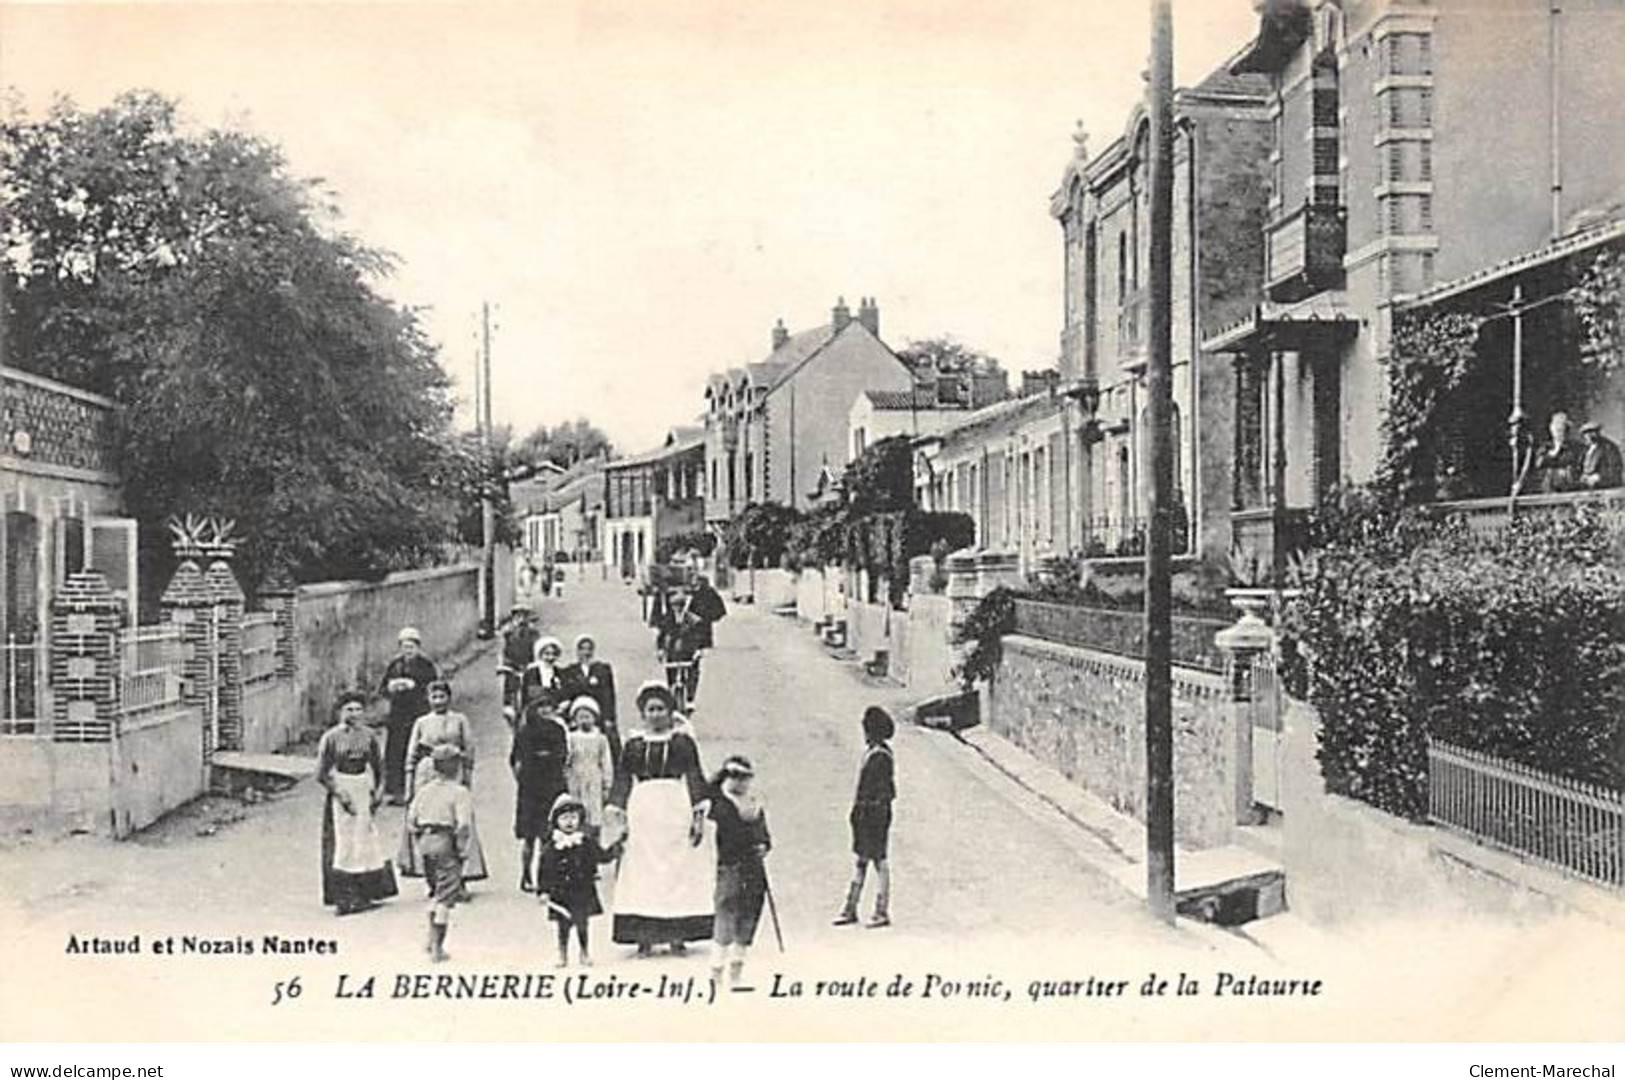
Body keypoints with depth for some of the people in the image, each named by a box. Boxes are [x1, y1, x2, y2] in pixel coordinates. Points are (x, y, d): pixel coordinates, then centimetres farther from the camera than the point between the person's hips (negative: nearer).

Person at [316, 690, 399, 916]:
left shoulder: (368, 735, 4)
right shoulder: (331, 737, -6)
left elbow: (378, 766, 13)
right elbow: (321, 774, -6)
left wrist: (379, 790, 0)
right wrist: (340, 794, -12)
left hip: (365, 792, 4)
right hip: (340, 791, -3)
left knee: (367, 843, 4)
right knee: (343, 844, -4)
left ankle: (366, 894, 13)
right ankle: (344, 897, -1)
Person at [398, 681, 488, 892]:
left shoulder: (460, 720, 6)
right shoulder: (421, 723, 10)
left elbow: (469, 750, 5)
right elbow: (411, 755, 10)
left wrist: (467, 779, -2)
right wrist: (409, 786, 5)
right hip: (426, 778, 1)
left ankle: (459, 875, 0)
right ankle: (431, 879, 6)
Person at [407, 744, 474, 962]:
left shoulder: (423, 790, 9)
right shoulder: (460, 792, -10)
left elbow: (411, 820, 8)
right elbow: (464, 825, -19)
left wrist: (419, 843, 14)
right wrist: (463, 850, -8)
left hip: (425, 844, 6)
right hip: (446, 845, -6)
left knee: (436, 891, 23)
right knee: (446, 895, 2)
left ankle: (432, 940, 24)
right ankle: (436, 947, 3)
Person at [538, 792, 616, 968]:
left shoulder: (587, 842, 1)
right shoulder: (550, 848, -4)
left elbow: (602, 857, 8)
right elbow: (545, 871, -3)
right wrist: (543, 891, -6)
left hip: (583, 892, 1)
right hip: (560, 895, -1)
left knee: (582, 924, 5)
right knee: (563, 926, 5)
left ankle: (585, 953, 23)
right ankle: (563, 955, 21)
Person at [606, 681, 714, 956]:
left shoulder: (682, 741, 6)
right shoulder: (633, 744, 10)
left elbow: (694, 776, 1)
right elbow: (622, 779, 8)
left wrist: (699, 813, -7)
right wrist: (616, 810, -4)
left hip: (676, 809, -1)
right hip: (643, 808, 1)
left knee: (680, 867, -1)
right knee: (642, 870, -2)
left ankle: (677, 933, 7)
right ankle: (645, 935, 2)